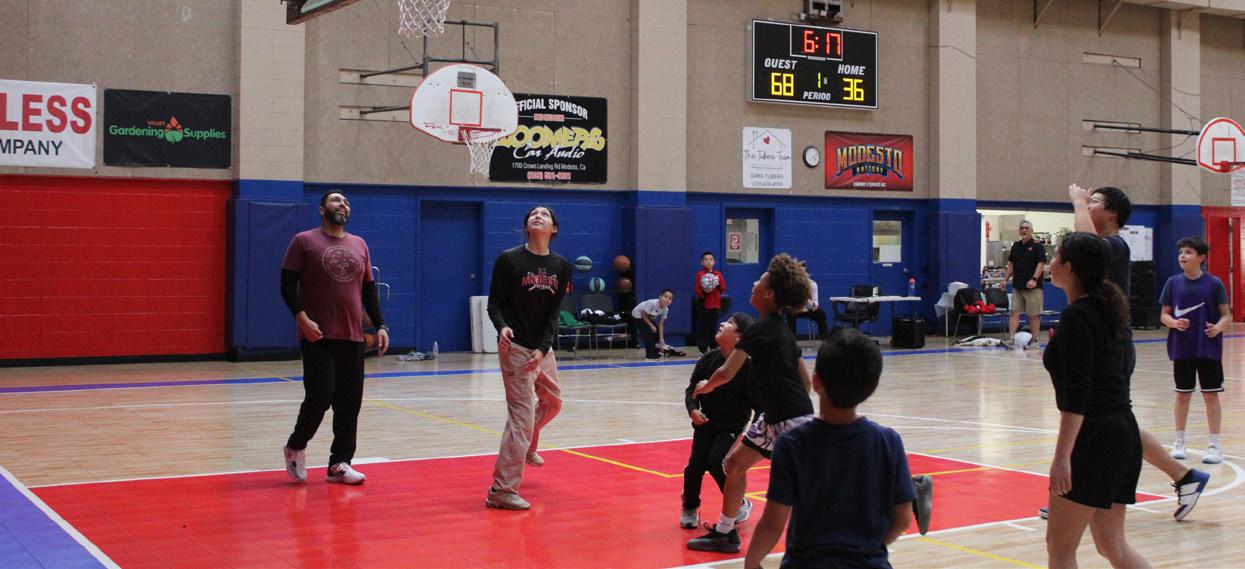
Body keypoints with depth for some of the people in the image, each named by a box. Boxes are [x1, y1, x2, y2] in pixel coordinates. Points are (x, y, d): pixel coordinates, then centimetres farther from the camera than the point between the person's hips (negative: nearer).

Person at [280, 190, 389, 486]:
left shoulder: (359, 245, 14)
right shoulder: (304, 241, 0)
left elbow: (369, 289, 17)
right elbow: (287, 284, -5)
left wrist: (380, 325, 8)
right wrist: (302, 319, -16)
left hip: (352, 338, 5)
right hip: (318, 337, -5)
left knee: (350, 402, 3)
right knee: (320, 396, -10)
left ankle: (339, 464, 12)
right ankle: (295, 447, 15)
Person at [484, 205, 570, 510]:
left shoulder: (561, 266, 3)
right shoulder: (509, 259, -8)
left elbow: (553, 313, -1)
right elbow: (494, 303, -7)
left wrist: (542, 348, -13)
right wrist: (502, 327, -27)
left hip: (543, 348, 6)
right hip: (516, 347, -6)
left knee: (552, 402, 23)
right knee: (522, 414, -12)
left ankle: (525, 447, 52)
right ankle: (502, 490, -8)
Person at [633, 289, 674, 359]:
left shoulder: (666, 309, -16)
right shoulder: (652, 303, -38)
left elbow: (661, 324, -10)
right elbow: (643, 314, -28)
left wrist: (661, 338, -13)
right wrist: (651, 325, -24)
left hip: (648, 316, 7)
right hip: (638, 314, -7)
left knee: (656, 331, -1)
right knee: (648, 331, -19)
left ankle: (654, 351, 13)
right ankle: (650, 353, -10)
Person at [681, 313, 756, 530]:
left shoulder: (747, 365, -14)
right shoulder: (709, 359, -3)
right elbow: (692, 389, 5)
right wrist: (693, 409, -12)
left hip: (732, 426, -4)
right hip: (705, 422, 4)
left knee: (715, 461, -19)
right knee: (696, 462, -10)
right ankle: (690, 508, 15)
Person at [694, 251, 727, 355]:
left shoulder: (718, 274, 8)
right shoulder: (700, 275, -4)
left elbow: (723, 288, 6)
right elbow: (696, 289, -9)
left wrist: (718, 286, -14)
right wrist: (703, 292, -26)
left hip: (715, 305, 4)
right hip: (703, 305, -4)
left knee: (713, 327, 8)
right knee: (703, 327, -2)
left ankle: (713, 347, 16)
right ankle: (703, 349, 2)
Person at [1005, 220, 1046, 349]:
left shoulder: (1038, 246, -5)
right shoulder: (1015, 246, 11)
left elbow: (1041, 264, -13)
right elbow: (1011, 264, 17)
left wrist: (1034, 279, -25)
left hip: (1033, 287, -5)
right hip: (1017, 286, 5)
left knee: (1034, 315, 2)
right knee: (1014, 312, -1)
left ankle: (1034, 341, 10)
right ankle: (1010, 338, -6)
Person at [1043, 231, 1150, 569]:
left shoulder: (1076, 316, -13)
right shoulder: (1109, 310, 13)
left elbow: (1076, 394, -20)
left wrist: (1062, 455, -22)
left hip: (1094, 436, -10)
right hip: (1123, 430, 10)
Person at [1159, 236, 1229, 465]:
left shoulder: (1214, 283, -6)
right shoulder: (1173, 283, 1)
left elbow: (1227, 315, -1)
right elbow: (1164, 315, 5)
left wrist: (1218, 327, -22)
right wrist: (1174, 322, -16)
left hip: (1209, 349, -2)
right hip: (1182, 349, 2)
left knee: (1211, 395, 3)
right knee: (1182, 394, 10)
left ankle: (1215, 444, 10)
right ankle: (1179, 441, 22)